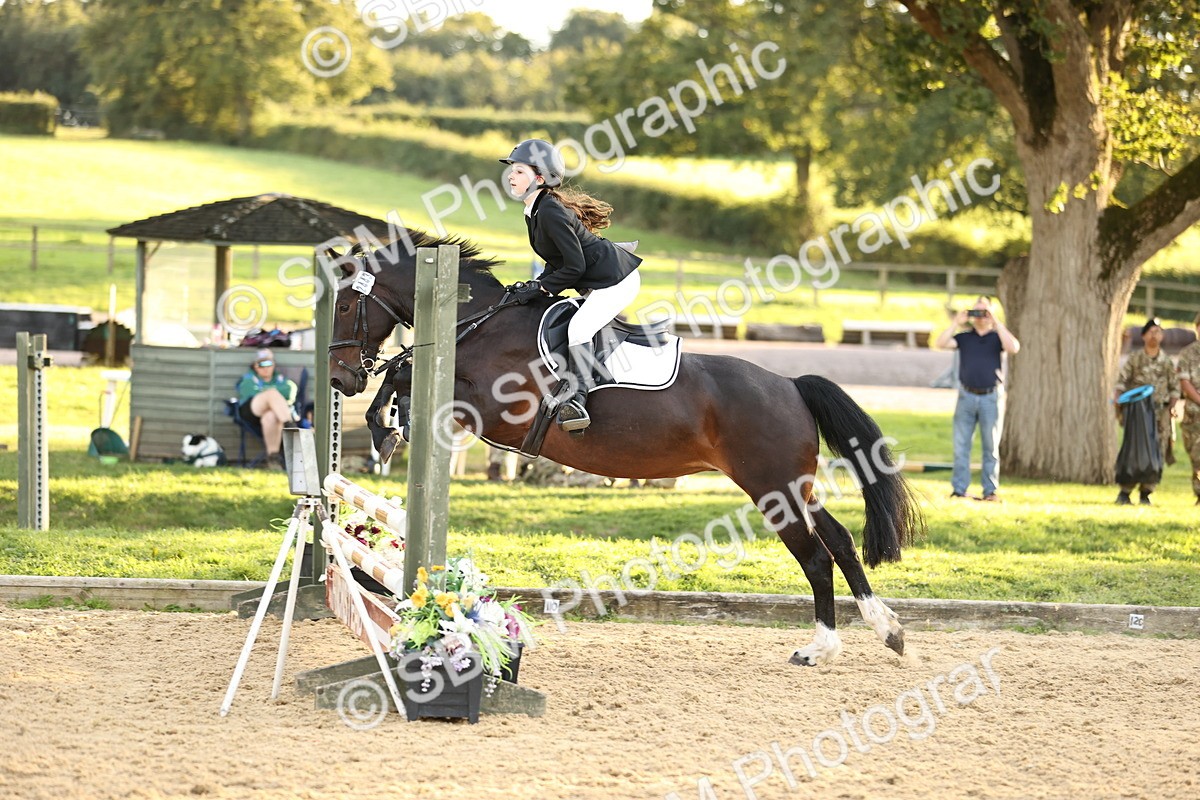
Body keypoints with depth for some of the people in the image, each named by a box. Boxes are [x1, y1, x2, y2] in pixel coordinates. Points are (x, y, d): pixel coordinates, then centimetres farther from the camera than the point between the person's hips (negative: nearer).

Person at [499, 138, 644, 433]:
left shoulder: (551, 212, -22)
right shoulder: (535, 211, 10)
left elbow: (574, 266, -22)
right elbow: (559, 262, 17)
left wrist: (539, 288, -17)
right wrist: (536, 285, 1)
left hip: (616, 280, -12)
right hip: (598, 282, 12)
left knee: (578, 329, -23)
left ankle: (575, 401, -28)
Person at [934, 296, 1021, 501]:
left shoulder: (997, 337, 5)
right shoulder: (964, 337, 10)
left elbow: (1014, 347, -15)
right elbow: (941, 343, -3)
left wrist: (997, 323, -14)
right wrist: (956, 323, -6)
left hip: (991, 397, -2)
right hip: (967, 396, 2)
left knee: (991, 447, 3)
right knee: (961, 445, 1)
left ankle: (991, 491, 7)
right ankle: (959, 490, 4)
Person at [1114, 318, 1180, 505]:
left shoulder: (1167, 361, 11)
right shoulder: (1135, 359, 5)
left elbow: (1174, 386, 15)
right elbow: (1122, 381, 4)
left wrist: (1173, 406, 0)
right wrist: (1117, 398, -13)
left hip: (1160, 412, 3)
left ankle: (1145, 493, 6)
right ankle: (1124, 493, -6)